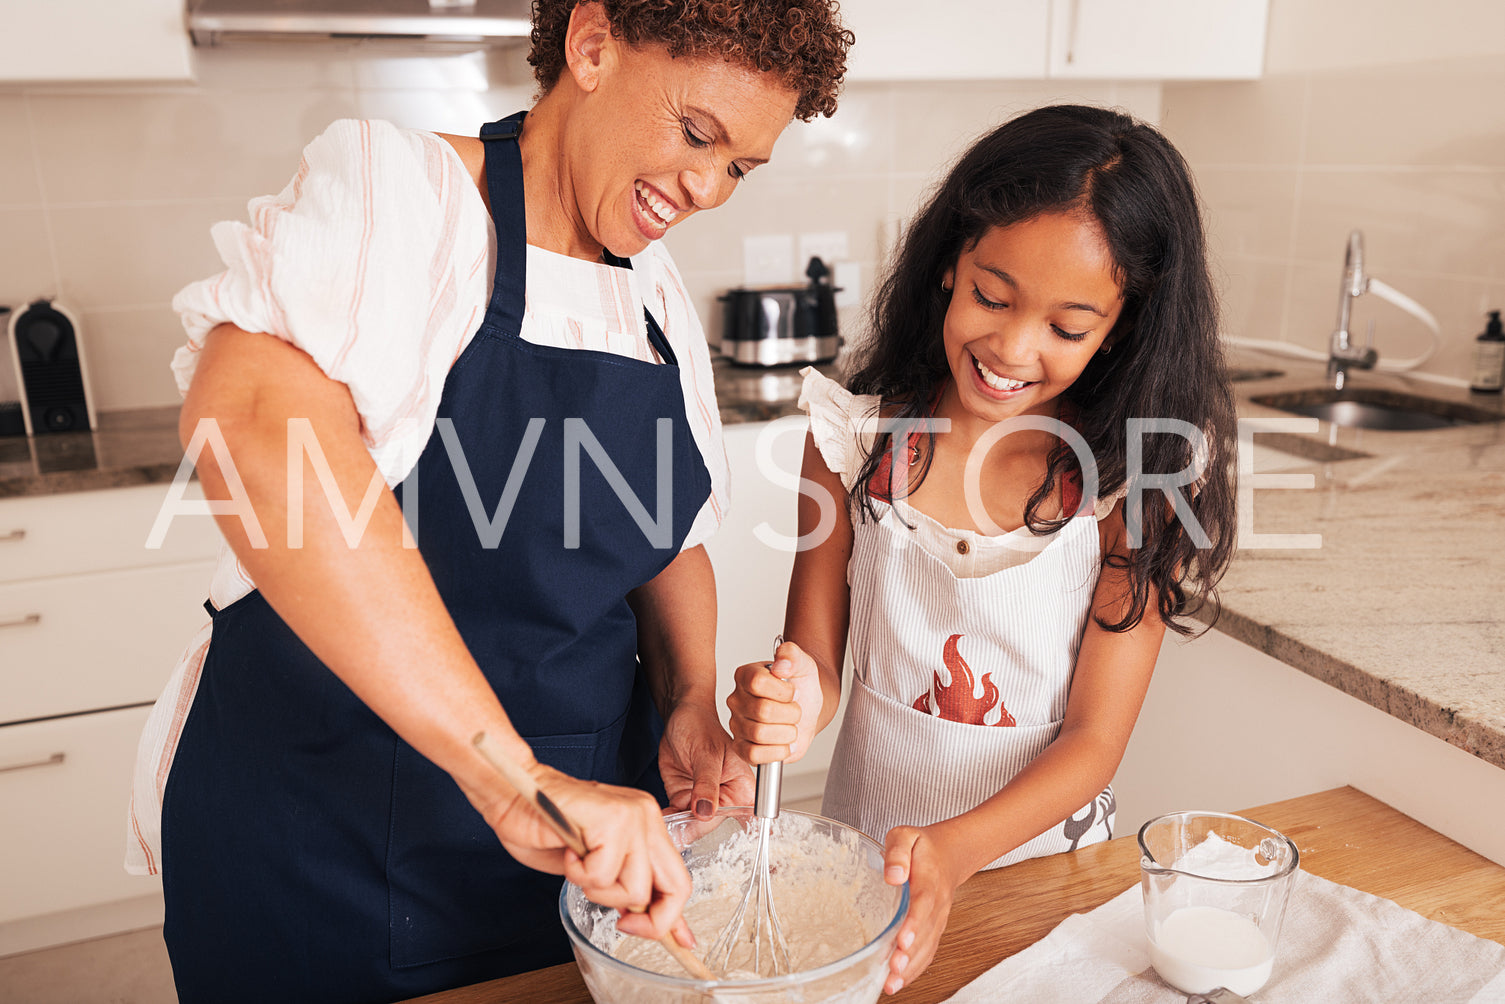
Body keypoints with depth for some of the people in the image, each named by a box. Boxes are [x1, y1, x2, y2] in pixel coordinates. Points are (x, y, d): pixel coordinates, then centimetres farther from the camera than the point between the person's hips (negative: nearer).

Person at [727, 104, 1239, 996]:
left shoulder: (1137, 471, -14)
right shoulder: (859, 432, -11)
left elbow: (1096, 739, -14)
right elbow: (819, 657, -6)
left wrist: (955, 850, -29)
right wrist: (794, 707, -29)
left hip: (1045, 856, 0)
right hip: (868, 850, 1)